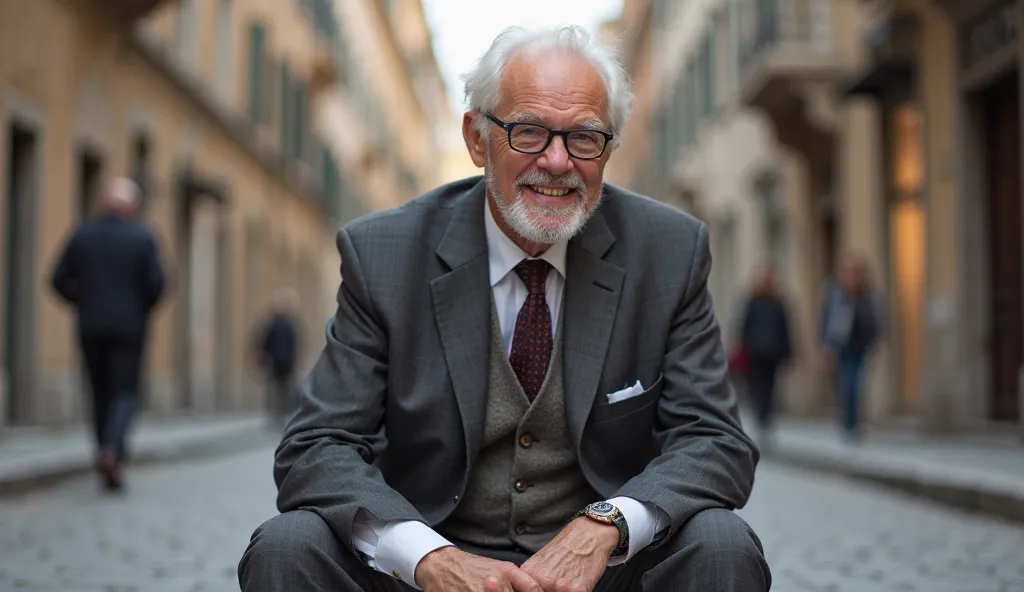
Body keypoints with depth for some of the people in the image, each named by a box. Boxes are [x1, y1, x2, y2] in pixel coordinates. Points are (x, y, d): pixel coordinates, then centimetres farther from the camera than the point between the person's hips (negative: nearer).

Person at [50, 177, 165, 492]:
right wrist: (142, 310, 7)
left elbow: (59, 279, 0)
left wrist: (85, 304, 13)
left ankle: (110, 465, 12)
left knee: (101, 394, 11)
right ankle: (111, 450, -22)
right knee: (126, 393, 2)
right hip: (128, 327, -3)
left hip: (91, 327, 3)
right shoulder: (143, 237, -5)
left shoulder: (83, 234, 3)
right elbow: (156, 283, -11)